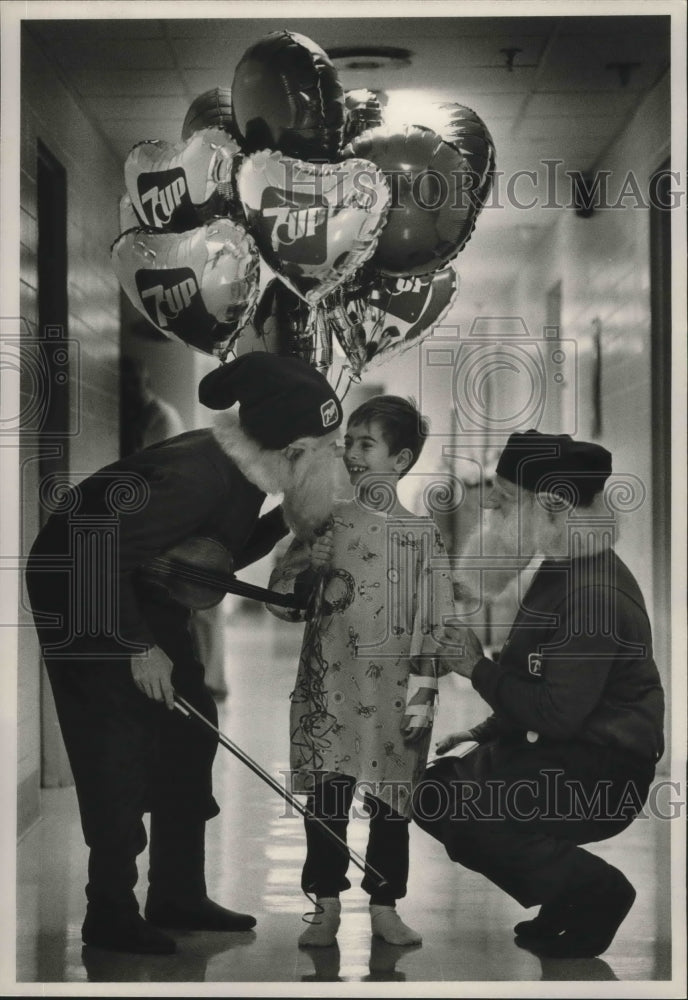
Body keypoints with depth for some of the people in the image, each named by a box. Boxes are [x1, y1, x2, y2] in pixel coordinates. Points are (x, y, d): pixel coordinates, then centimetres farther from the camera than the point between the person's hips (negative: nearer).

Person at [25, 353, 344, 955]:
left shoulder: (246, 470, -7)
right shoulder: (199, 476, -33)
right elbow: (103, 557, -32)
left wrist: (283, 522, -10)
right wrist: (141, 648, -23)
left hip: (146, 596, 9)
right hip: (81, 592, -9)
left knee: (190, 730, 7)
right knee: (120, 749, -9)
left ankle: (177, 895, 17)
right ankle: (110, 915, 3)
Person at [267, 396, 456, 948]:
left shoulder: (422, 532, 2)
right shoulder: (328, 522, 6)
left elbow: (438, 621, 0)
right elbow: (280, 590, 7)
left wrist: (422, 692, -7)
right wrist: (317, 589, -14)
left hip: (395, 690, 0)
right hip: (331, 686, 1)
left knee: (392, 802, 6)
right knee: (328, 797, 1)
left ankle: (385, 907, 19)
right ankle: (326, 908, 12)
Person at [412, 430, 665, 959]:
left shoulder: (595, 593, -23)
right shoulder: (559, 573, 8)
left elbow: (557, 715, -25)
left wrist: (477, 668, -15)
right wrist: (485, 732, 7)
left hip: (602, 775, -10)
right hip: (569, 758, 10)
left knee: (442, 799, -19)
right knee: (436, 777, 8)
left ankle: (594, 889, -5)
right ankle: (568, 895, 12)